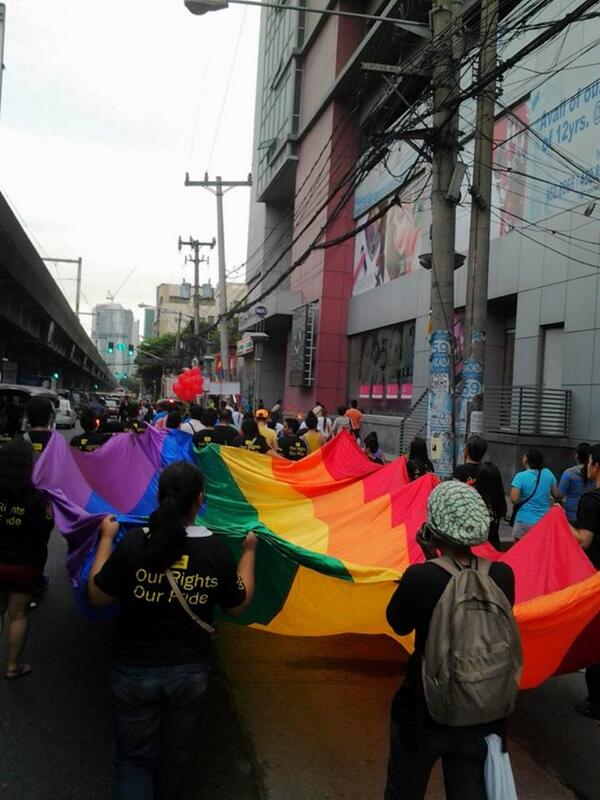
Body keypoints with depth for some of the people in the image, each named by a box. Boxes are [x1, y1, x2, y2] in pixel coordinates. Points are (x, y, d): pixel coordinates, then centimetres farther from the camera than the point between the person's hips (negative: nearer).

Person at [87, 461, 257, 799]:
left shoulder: (134, 543, -20)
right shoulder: (217, 549, -15)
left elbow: (97, 596, -8)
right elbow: (238, 605, -2)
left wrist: (107, 538, 2)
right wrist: (249, 551, 10)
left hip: (135, 671, -1)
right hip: (190, 672, 2)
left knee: (135, 759, 16)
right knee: (176, 754, 24)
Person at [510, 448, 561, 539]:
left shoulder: (520, 476, -11)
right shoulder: (548, 473, 1)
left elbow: (514, 499, -20)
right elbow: (557, 495, 7)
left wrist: (522, 500, 1)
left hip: (525, 522, -4)